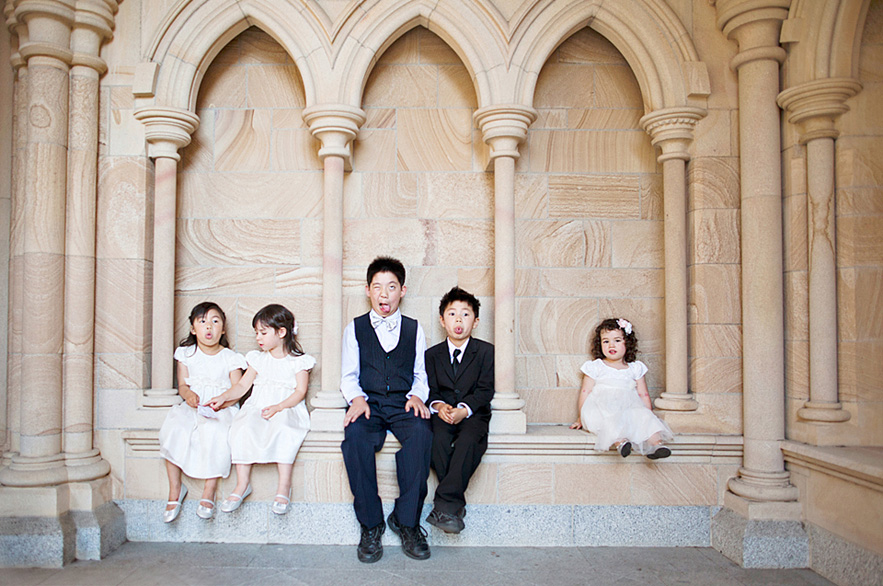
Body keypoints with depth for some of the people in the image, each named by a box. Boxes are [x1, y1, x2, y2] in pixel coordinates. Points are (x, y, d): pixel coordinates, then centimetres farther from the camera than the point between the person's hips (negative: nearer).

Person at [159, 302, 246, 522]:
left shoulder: (230, 358, 5)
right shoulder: (186, 354, 12)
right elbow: (182, 384, 8)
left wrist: (222, 402, -21)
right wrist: (188, 394, -17)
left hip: (221, 410, -2)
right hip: (191, 406, 3)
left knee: (214, 431, -36)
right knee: (173, 428, -29)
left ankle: (209, 491, -23)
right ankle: (175, 489, -16)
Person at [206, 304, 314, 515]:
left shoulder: (298, 361, 5)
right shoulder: (258, 359, 19)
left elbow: (300, 391, -5)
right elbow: (242, 385, 14)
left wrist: (278, 407, -20)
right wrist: (223, 397, -4)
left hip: (288, 409, -3)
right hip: (257, 407, 4)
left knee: (283, 427, -37)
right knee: (243, 427, -29)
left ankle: (284, 486, -27)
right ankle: (242, 484, -18)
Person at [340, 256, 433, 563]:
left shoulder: (414, 330, 18)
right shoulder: (355, 328, 15)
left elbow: (420, 374, 16)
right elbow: (348, 376, 11)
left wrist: (416, 395, -5)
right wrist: (357, 397, -10)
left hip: (402, 403, 0)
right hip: (368, 403, 0)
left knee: (421, 431, -34)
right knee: (355, 434, -34)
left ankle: (407, 521, -20)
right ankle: (371, 524, -20)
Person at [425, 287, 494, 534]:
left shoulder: (485, 351, 5)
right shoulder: (433, 354, 13)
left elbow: (485, 390, -3)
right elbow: (430, 389, 7)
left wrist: (464, 409, -19)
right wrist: (438, 405, -17)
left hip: (474, 413, -1)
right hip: (443, 413, 2)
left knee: (469, 438, -34)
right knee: (438, 438, -31)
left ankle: (444, 504, -33)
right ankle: (455, 505, -24)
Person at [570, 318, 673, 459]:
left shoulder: (635, 368, 20)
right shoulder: (595, 367, 15)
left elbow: (643, 394, 19)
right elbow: (585, 391, 12)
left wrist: (648, 414, 8)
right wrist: (581, 417, 7)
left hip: (630, 407, 2)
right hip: (601, 408, -2)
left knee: (643, 416, -29)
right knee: (611, 419, -36)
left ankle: (655, 443, -47)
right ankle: (620, 442, -58)